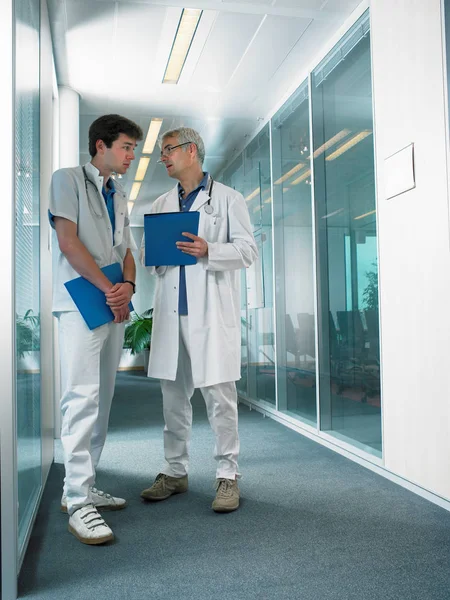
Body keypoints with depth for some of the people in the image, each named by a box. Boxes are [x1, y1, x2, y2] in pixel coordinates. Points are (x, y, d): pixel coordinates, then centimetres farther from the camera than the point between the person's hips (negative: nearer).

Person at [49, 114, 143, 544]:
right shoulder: (68, 179, 2)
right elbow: (68, 241, -9)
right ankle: (78, 502, -8)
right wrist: (109, 289, -12)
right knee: (83, 396, -13)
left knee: (102, 399, 7)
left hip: (114, 307, 8)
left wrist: (128, 286, -4)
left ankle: (81, 487, 16)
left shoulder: (118, 197, 22)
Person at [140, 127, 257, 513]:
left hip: (212, 311, -5)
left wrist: (209, 251, -17)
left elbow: (248, 249, 0)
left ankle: (228, 476, 7)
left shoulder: (227, 199, 7)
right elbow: (146, 251, 22)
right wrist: (152, 255, -2)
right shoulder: (161, 205, 21)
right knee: (173, 394, 9)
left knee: (219, 394, -4)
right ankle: (175, 472, 20)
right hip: (171, 311, 5)